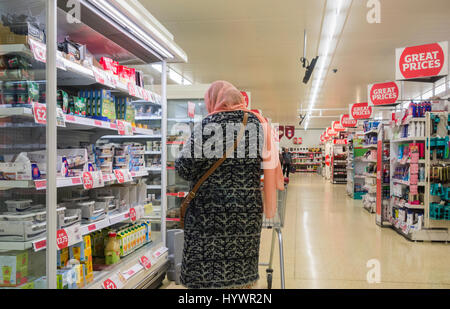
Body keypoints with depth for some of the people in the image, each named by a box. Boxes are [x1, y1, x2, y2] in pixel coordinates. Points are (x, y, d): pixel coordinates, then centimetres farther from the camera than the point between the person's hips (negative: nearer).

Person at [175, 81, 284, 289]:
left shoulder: (209, 124, -9)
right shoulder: (258, 123, 7)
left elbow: (184, 167, -12)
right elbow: (271, 164, 9)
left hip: (209, 211, -5)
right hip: (248, 210, 5)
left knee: (205, 275, 5)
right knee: (241, 271, 16)